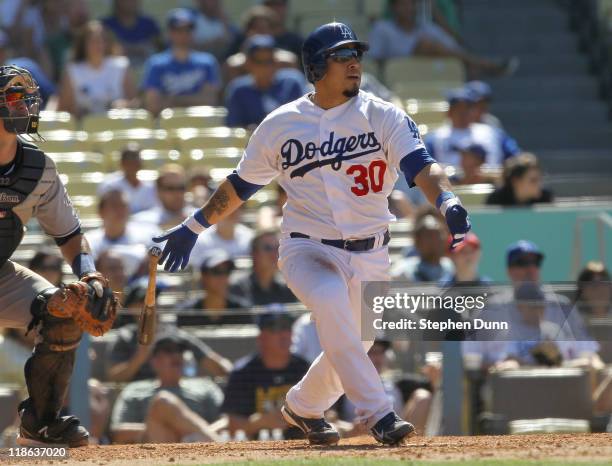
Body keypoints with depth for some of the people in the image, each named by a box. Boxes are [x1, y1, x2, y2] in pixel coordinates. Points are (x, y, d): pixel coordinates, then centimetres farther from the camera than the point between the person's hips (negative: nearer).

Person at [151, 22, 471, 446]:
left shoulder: (384, 117, -4)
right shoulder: (281, 124, 0)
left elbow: (421, 166, -20)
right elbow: (241, 185, 13)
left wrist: (447, 201, -40)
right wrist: (194, 227, 14)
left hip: (369, 256, 2)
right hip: (307, 249, -2)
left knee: (352, 346, 10)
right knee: (331, 299, -33)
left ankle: (303, 407, 44)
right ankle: (378, 413, -34)